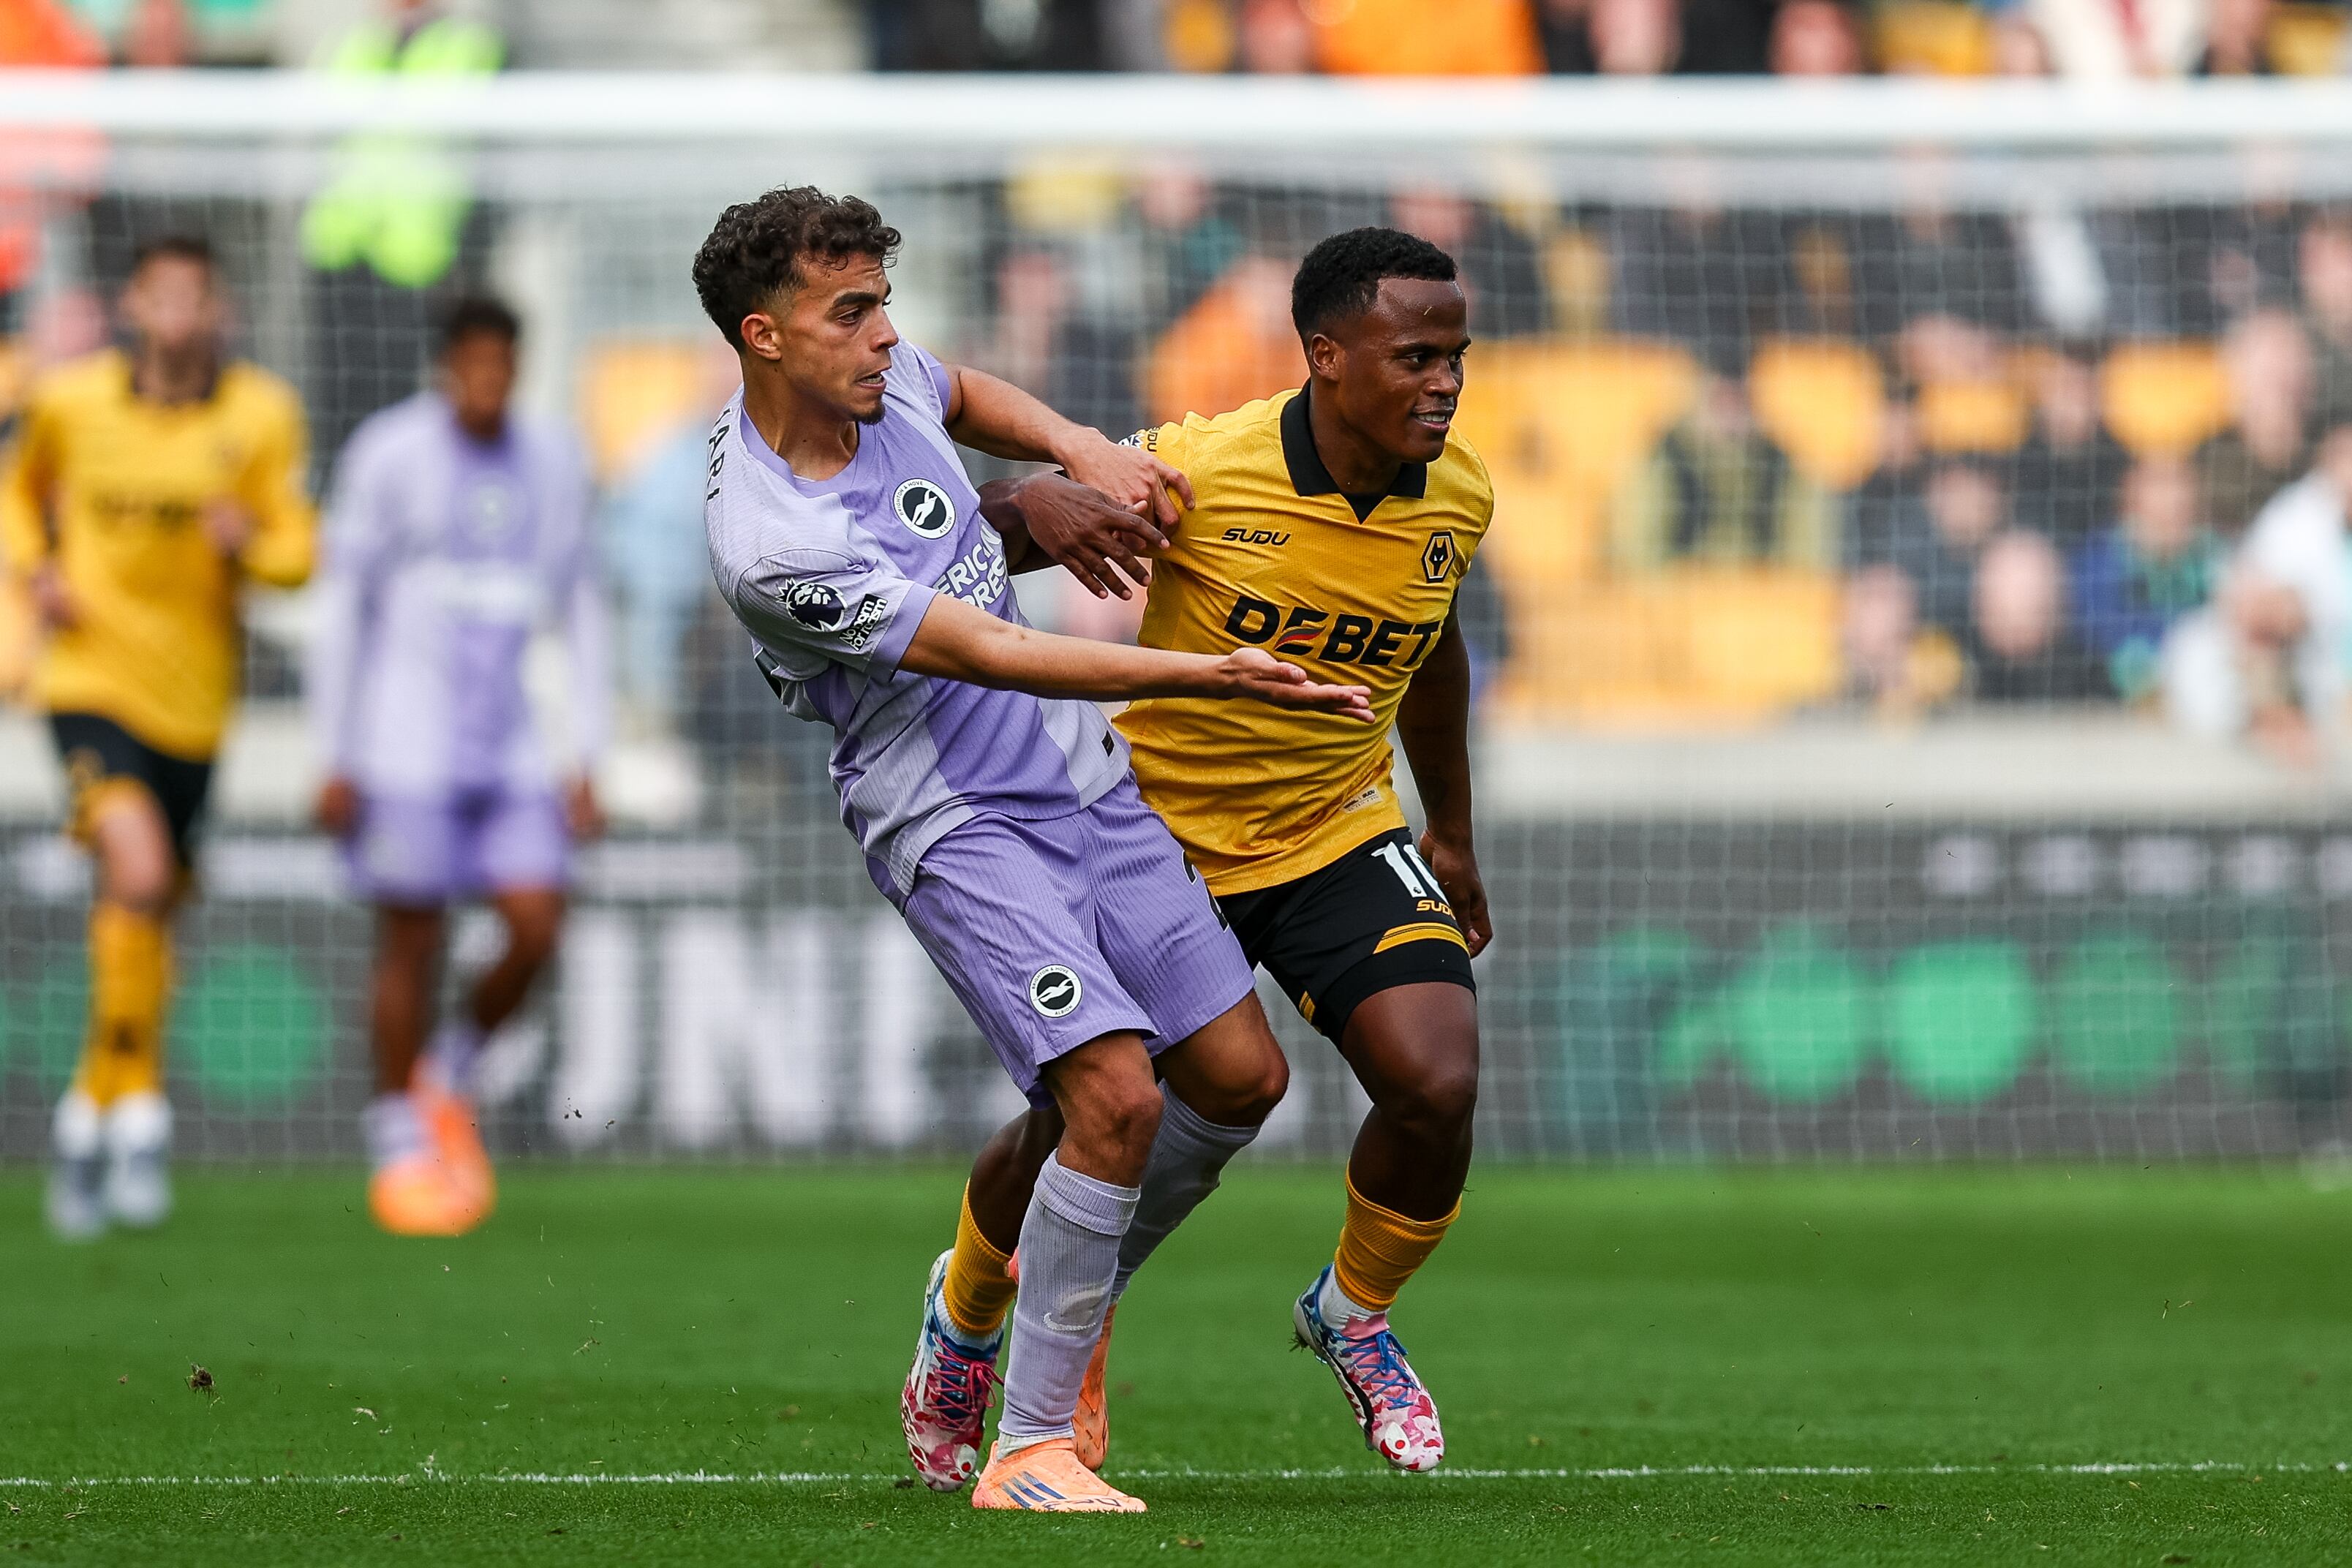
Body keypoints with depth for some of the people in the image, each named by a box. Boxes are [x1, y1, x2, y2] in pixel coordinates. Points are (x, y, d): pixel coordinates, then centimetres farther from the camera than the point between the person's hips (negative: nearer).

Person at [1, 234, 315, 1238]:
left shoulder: (262, 416, -2)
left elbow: (297, 553, -1)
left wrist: (249, 542, -23)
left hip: (193, 699, 3)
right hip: (91, 678, -3)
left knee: (148, 913, 13)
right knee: (137, 874, -25)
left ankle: (90, 1115, 33)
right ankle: (138, 1111, -14)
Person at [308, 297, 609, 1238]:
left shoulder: (552, 463, 9)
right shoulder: (389, 455, -5)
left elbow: (580, 613, 14)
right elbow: (341, 604, -2)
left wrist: (588, 762, 9)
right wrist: (335, 761, -5)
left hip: (508, 751, 4)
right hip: (404, 752, -4)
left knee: (536, 927, -8)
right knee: (411, 946, -3)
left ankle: (450, 1081, 17)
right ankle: (399, 1149, 9)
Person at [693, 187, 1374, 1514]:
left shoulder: (879, 374, -1)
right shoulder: (769, 545, -24)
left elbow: (968, 396, 26)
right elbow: (991, 653, -25)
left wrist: (1082, 453, 6)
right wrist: (1207, 674, -28)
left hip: (1086, 778, 8)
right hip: (953, 820, -8)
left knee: (1240, 1075, 6)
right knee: (1117, 1094, -23)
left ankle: (1002, 1292, 28)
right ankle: (1031, 1447, -11)